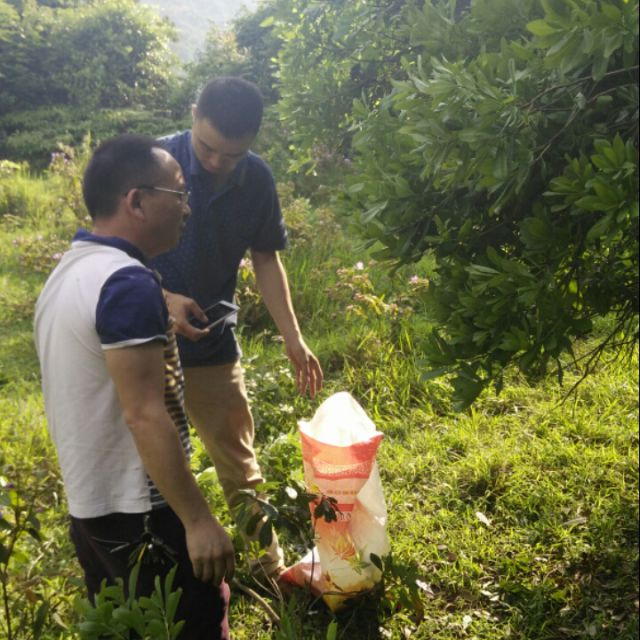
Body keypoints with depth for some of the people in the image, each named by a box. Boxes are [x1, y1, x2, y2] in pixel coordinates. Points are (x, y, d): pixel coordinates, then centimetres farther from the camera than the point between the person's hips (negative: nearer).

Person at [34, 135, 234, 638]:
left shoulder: (69, 272, 9)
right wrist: (198, 520, -22)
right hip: (139, 512, -9)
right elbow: (145, 416, -25)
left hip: (89, 503, 9)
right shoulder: (127, 283, -21)